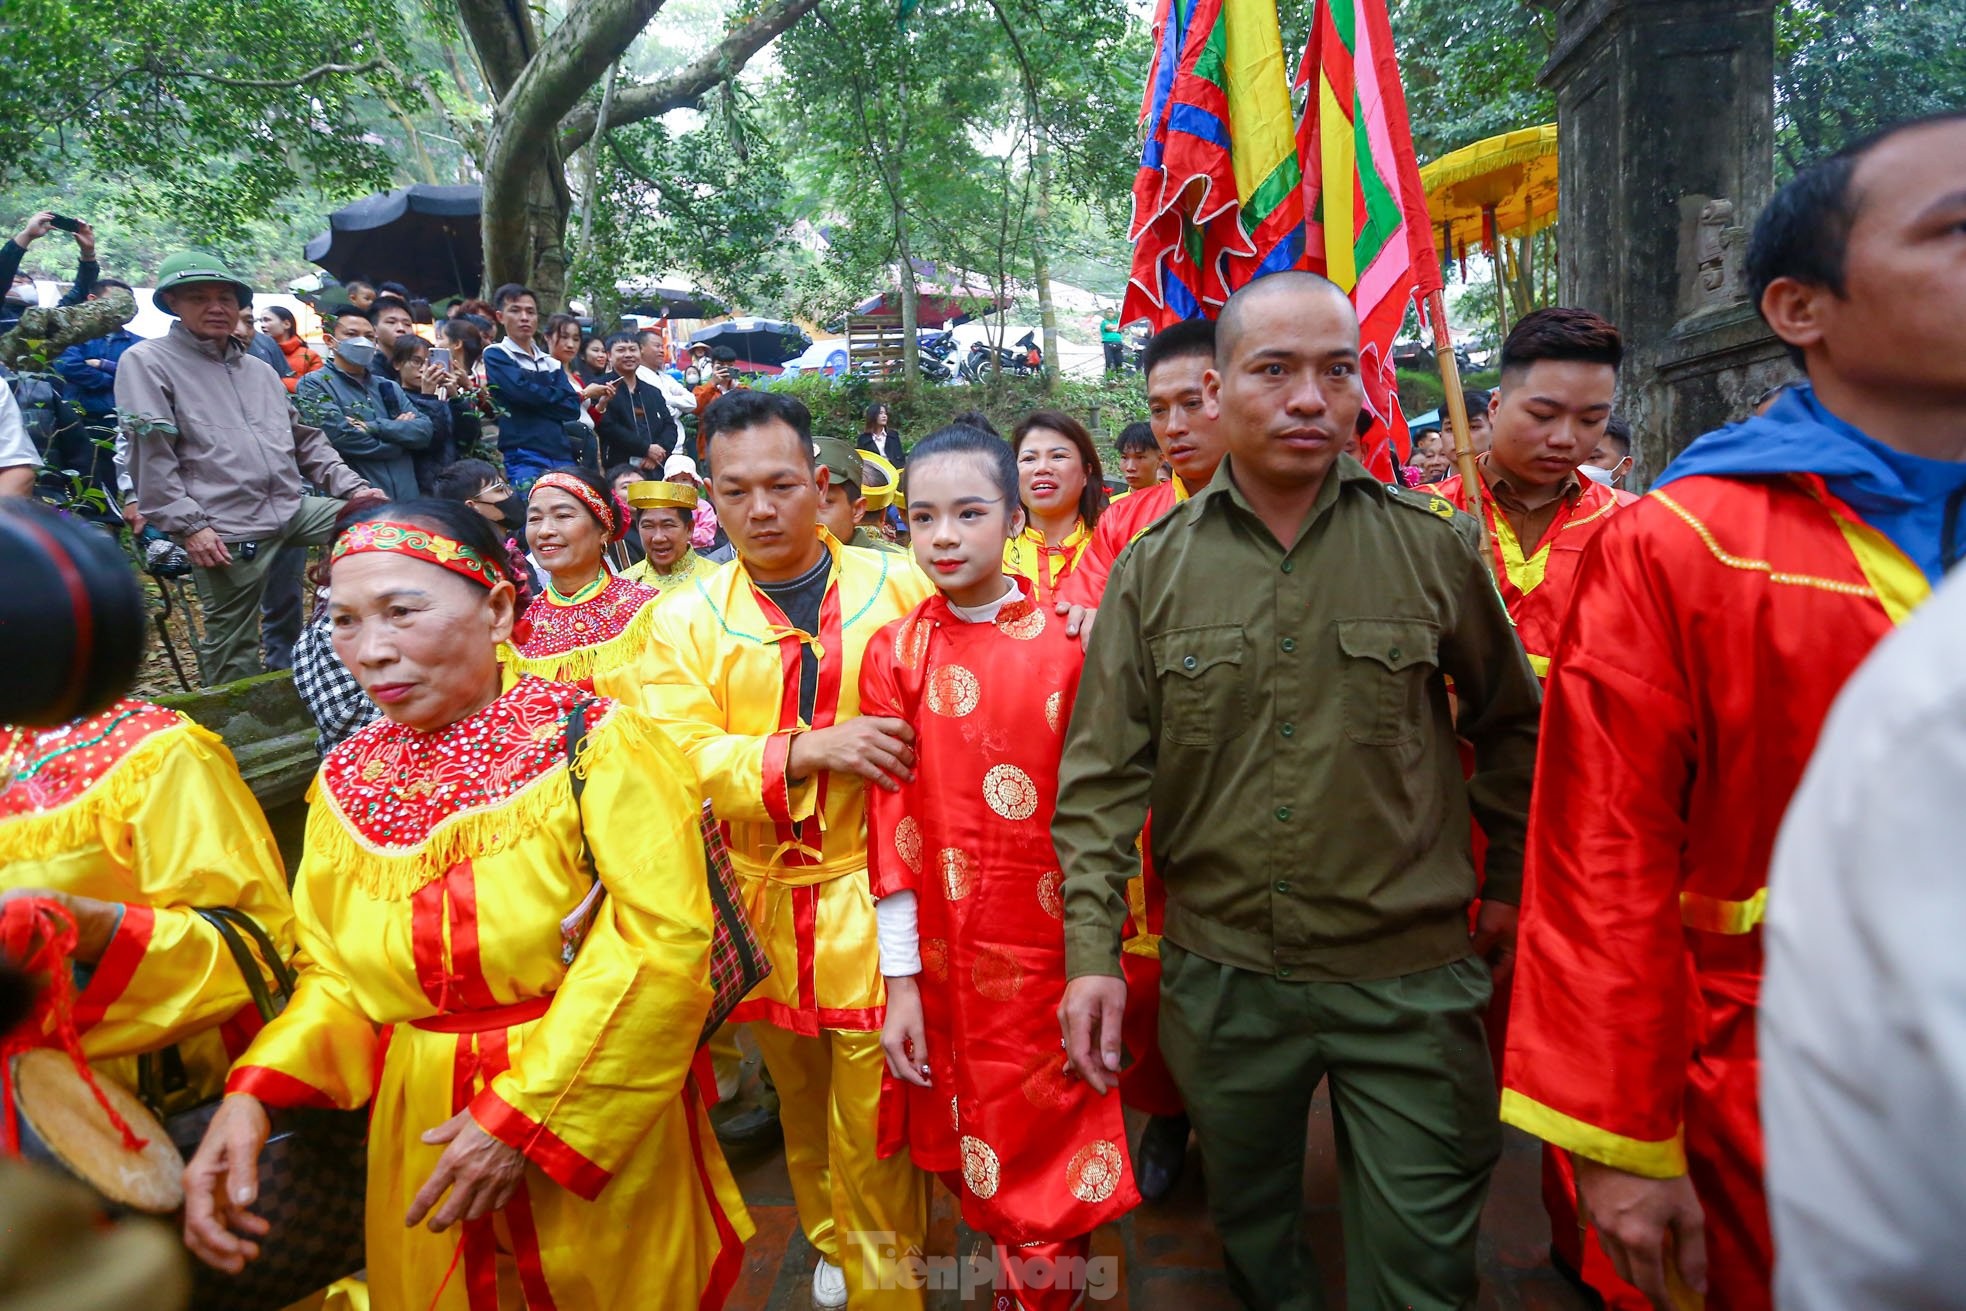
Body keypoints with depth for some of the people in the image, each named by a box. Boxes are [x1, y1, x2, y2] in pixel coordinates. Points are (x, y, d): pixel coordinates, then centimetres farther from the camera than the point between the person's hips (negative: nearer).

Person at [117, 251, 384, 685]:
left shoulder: (259, 370, 20)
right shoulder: (147, 362, 0)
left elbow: (306, 440, 22)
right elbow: (150, 455, -9)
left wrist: (352, 486, 8)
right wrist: (188, 525, -16)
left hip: (292, 510, 6)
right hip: (225, 530, -6)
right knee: (232, 647, 0)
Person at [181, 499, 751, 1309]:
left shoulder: (590, 742, -16)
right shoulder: (348, 778, 1)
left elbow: (664, 941, -22)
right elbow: (333, 975, 4)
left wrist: (523, 1112, -22)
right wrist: (252, 1090, -14)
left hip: (592, 1124, -4)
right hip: (420, 1131, 4)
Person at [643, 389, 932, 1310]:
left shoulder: (899, 588, -2)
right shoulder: (684, 620, 0)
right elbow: (680, 760, -10)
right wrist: (809, 750, -22)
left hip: (874, 897, -2)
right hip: (759, 900, 2)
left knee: (872, 1114, 3)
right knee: (800, 1097, 20)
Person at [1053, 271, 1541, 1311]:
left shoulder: (1434, 546, -4)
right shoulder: (1154, 566, -4)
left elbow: (1511, 726, 9)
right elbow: (1104, 774, -3)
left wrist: (1509, 883, 12)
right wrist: (1092, 949, -8)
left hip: (1410, 974, -1)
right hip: (1221, 972, 1)